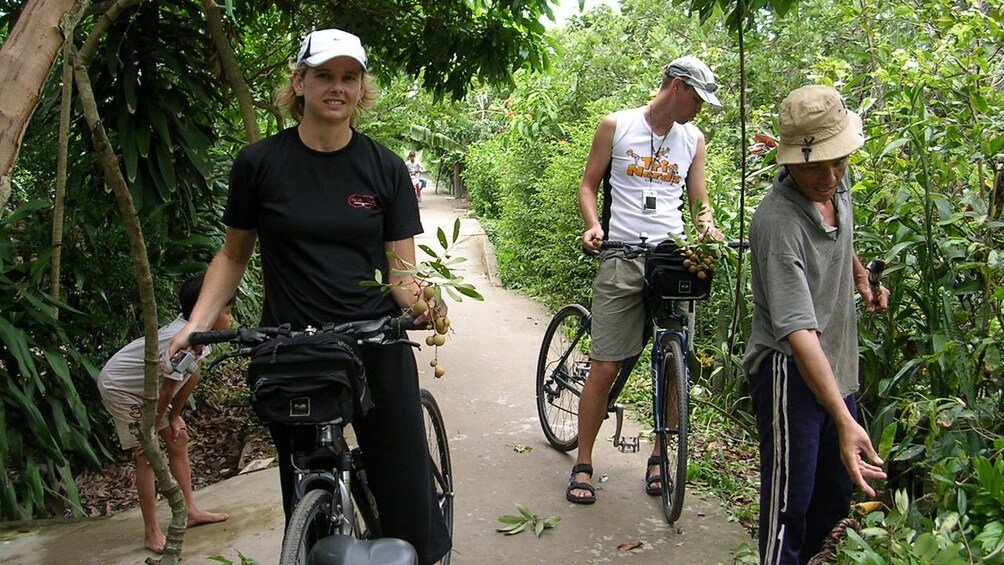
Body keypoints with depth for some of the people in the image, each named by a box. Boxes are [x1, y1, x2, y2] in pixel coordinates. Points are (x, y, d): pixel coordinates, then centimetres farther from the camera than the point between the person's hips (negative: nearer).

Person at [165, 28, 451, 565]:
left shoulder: (385, 168, 2)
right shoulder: (259, 163, 1)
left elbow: (401, 269, 2)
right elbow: (233, 254, 10)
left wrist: (420, 303, -20)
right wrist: (196, 323, -3)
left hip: (376, 347, 0)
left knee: (405, 492, -2)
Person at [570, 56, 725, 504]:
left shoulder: (693, 140, 13)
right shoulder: (616, 126, 3)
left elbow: (699, 201, 16)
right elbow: (589, 185, 6)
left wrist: (707, 225, -6)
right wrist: (594, 226, -13)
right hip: (622, 259, -3)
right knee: (605, 367, -5)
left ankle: (659, 456, 22)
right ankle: (583, 464, 9)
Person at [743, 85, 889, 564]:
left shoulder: (838, 183, -2)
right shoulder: (778, 221, -28)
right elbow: (799, 331, -35)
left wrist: (861, 277, 10)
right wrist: (844, 421, -41)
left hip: (837, 368, 9)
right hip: (790, 373, -8)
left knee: (837, 496, 19)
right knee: (790, 503, -7)